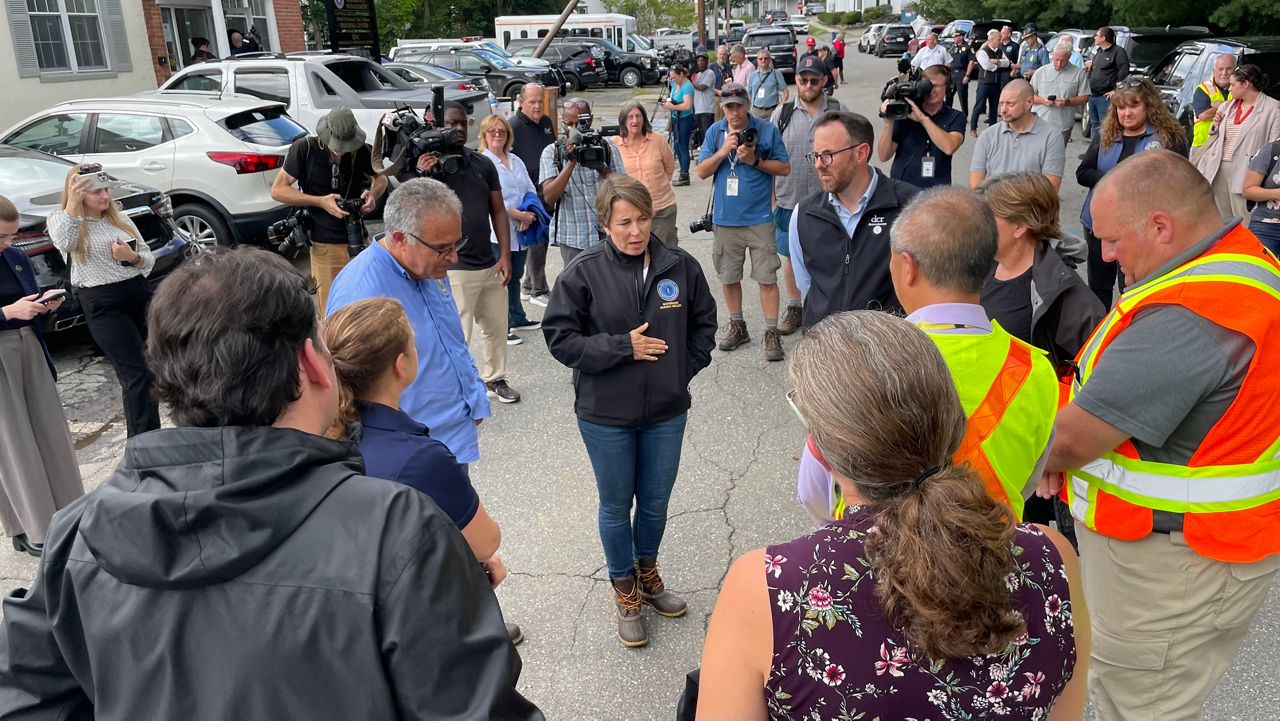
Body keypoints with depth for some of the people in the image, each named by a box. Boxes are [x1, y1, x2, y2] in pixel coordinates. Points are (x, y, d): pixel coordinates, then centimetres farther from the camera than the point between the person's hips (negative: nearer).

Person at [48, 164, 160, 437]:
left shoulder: (120, 218, 12)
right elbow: (63, 244, -24)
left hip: (140, 295, 5)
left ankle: (151, 432, 19)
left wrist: (133, 257, -11)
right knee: (136, 373, -9)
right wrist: (72, 205, -29)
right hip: (103, 306, -5)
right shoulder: (60, 220, 0)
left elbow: (149, 258, 11)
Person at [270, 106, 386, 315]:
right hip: (325, 243, -3)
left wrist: (373, 194, -6)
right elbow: (278, 190, -4)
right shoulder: (305, 148, -6)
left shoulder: (359, 150, 1)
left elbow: (380, 178, 18)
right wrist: (320, 201, -15)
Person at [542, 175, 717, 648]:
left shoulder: (680, 266, -5)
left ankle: (647, 573, 45)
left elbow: (704, 322, 9)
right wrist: (623, 347, -18)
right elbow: (560, 338, -12)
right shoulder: (583, 272, -13)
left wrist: (685, 368, -1)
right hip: (606, 415, -2)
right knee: (616, 506, 13)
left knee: (656, 502, 18)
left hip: (667, 411, 3)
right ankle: (625, 590, 36)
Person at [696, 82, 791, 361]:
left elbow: (784, 168, -1)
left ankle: (772, 333, 6)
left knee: (767, 277, -2)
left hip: (759, 218, -3)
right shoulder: (715, 132, 4)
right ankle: (737, 327, 29)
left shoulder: (766, 129, -3)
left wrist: (754, 160, -14)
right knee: (728, 277, 13)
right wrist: (723, 151, -13)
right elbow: (702, 172, 2)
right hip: (725, 219, 3)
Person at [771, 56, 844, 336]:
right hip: (789, 200, 1)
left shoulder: (838, 111, 1)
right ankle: (794, 307, 27)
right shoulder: (782, 113, 1)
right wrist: (771, 199, 0)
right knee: (790, 258, 11)